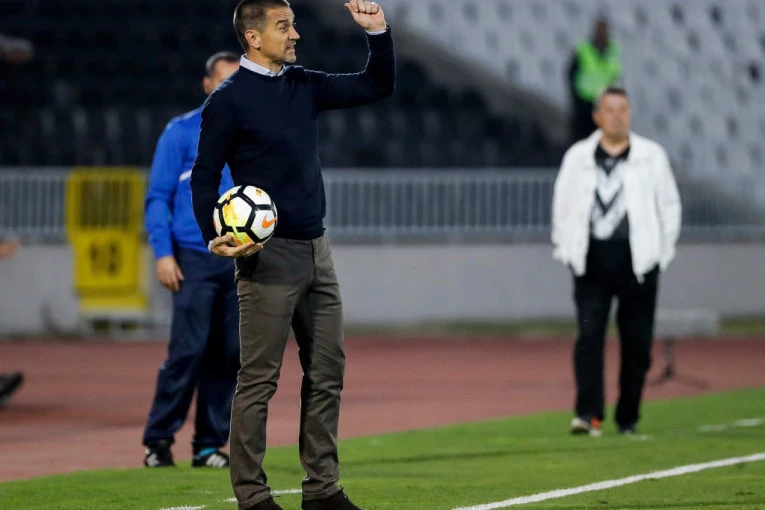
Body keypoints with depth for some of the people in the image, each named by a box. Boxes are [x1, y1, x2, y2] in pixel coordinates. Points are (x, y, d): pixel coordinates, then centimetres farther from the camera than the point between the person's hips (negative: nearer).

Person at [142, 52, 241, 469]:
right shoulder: (181, 133, 3)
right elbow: (157, 197, 1)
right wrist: (163, 253, -9)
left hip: (242, 260, 4)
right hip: (194, 259, -4)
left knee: (229, 354, 1)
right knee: (187, 350, -10)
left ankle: (210, 445, 8)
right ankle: (158, 440, -3)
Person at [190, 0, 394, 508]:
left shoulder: (305, 85, 11)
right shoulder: (229, 100, -7)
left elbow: (378, 85, 17)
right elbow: (204, 176, -7)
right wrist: (214, 237, -22)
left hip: (316, 253, 7)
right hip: (268, 256, -7)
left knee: (327, 374, 9)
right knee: (259, 381, -4)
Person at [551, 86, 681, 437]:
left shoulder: (651, 156, 7)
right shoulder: (578, 157, 9)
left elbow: (669, 205, 10)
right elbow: (562, 205, 12)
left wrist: (663, 253, 4)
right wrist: (565, 250, 4)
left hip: (638, 261, 0)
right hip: (591, 259, 0)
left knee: (637, 342, 2)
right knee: (589, 335, -11)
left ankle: (628, 417, 12)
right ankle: (588, 413, -15)